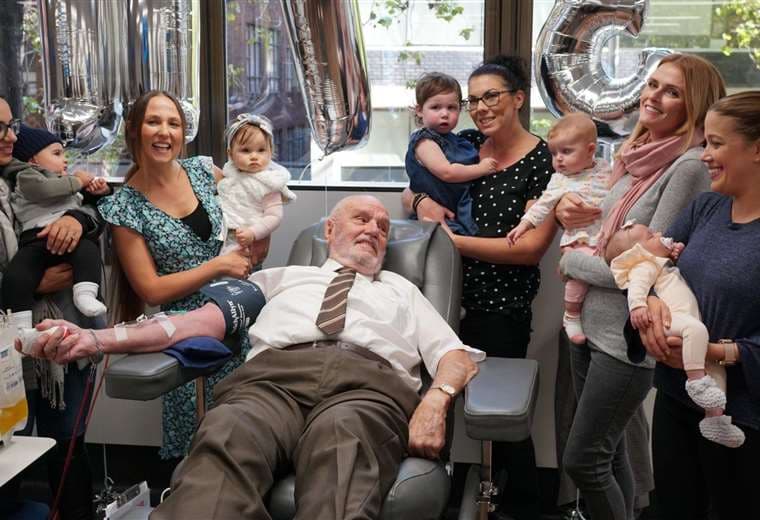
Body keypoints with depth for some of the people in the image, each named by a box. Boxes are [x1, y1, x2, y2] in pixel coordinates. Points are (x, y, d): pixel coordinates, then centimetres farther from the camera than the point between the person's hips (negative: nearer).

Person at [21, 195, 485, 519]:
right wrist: (98, 339, 6)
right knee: (226, 439, -39)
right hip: (273, 374, 1)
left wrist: (437, 398, -8)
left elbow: (458, 355, 20)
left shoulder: (402, 290, 35)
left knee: (342, 440, -41)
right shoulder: (285, 277, 34)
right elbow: (208, 319, 20)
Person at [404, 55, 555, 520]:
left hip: (502, 307, -5)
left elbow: (531, 247, -16)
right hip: (455, 297, 5)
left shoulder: (543, 160, -9)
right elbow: (410, 194, 17)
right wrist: (422, 200, -7)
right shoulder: (467, 146, 8)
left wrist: (455, 240, -16)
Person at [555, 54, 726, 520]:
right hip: (591, 323, 8)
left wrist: (572, 262, -7)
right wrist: (571, 207, 0)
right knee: (609, 452, 19)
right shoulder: (637, 155, 7)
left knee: (583, 460, -1)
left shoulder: (689, 167, -17)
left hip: (629, 336, -8)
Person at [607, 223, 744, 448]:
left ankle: (714, 417, 9)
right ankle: (696, 380, -39)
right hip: (671, 318, -10)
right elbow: (637, 284, -18)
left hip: (685, 318, 10)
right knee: (695, 328, -40)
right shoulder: (645, 266, 2)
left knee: (716, 365, 11)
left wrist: (676, 252, 31)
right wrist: (637, 305, -39)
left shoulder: (662, 265, 34)